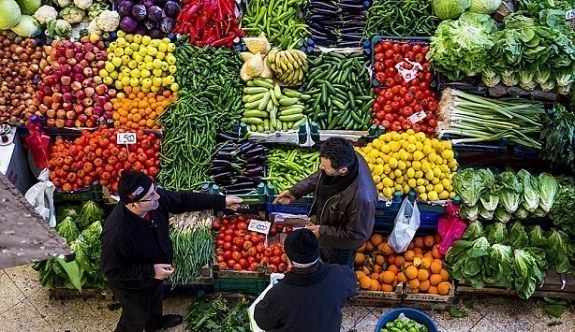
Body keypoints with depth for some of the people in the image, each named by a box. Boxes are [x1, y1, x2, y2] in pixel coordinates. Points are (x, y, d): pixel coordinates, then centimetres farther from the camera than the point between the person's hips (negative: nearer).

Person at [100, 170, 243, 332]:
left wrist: (222, 202, -12)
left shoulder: (155, 199, -26)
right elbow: (112, 270, -29)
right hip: (133, 287, -7)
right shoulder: (116, 234, -44)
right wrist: (150, 271, -33)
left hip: (155, 274, 7)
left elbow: (183, 200, -11)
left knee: (156, 300, 37)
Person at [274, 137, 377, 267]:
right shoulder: (345, 158, -28)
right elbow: (319, 176, -4)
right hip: (327, 220, 6)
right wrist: (295, 191, -10)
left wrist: (323, 231, -24)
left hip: (342, 242, -6)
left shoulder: (361, 197, -48)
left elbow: (357, 234, -30)